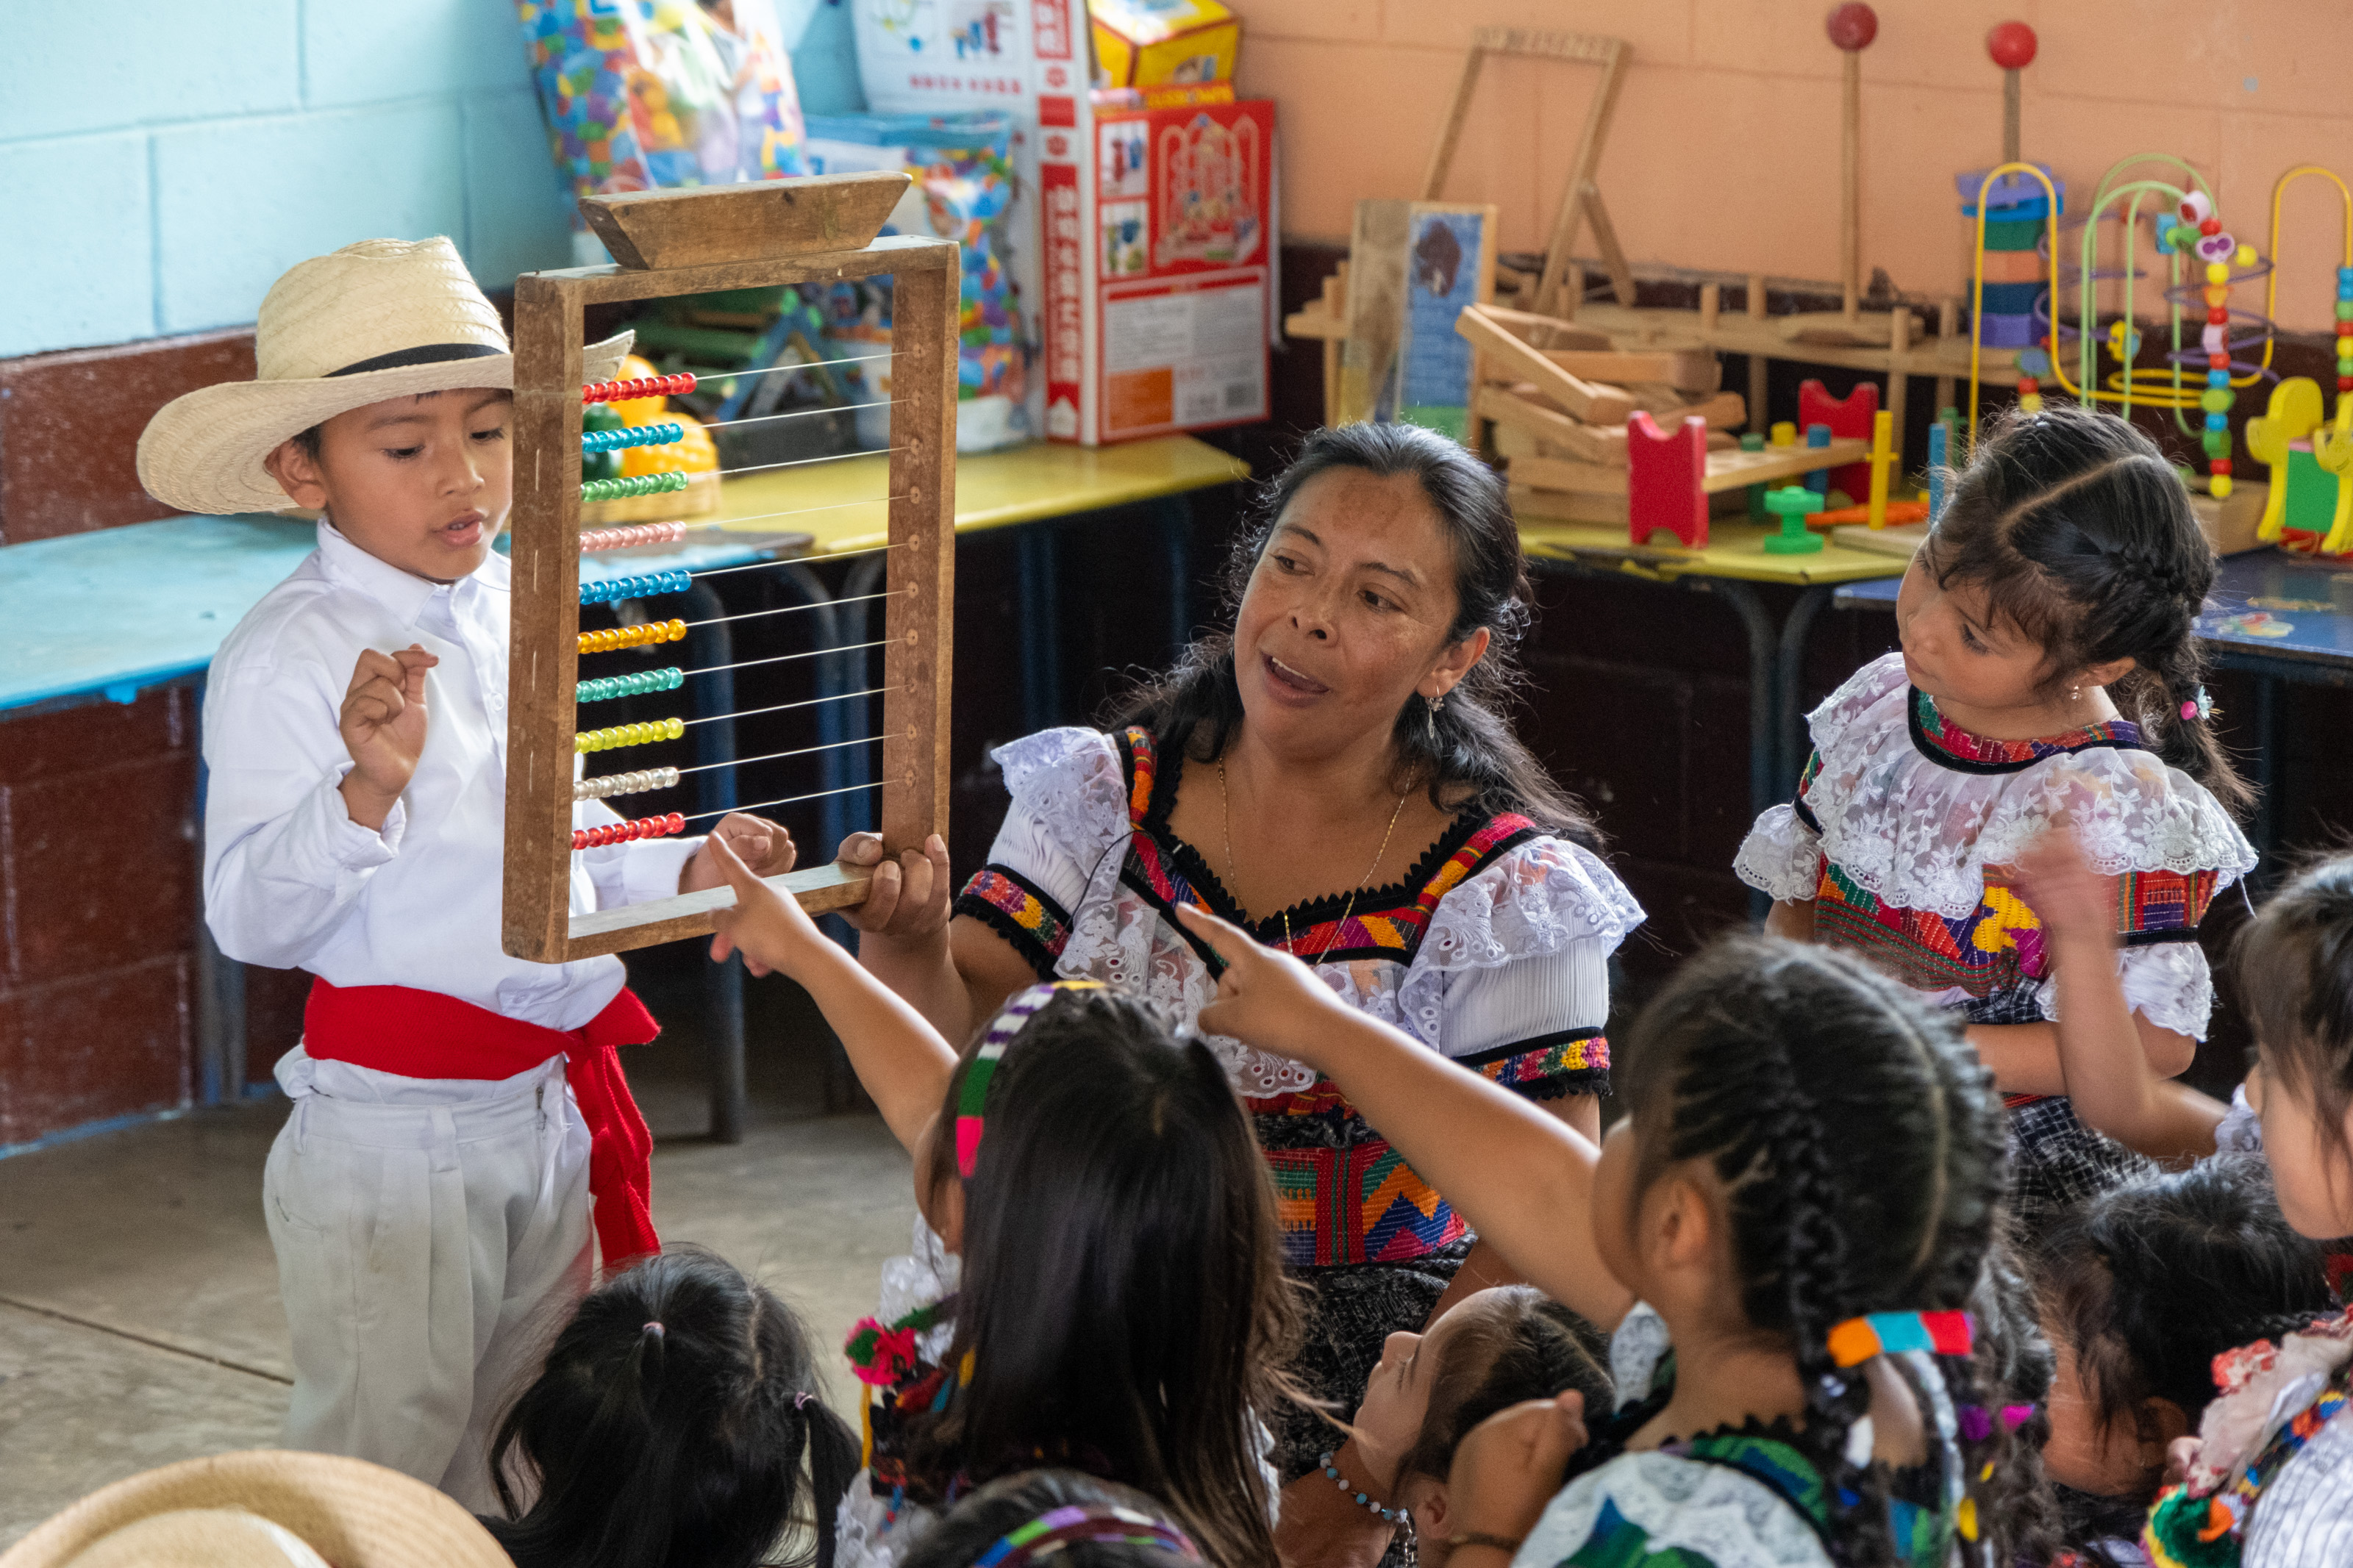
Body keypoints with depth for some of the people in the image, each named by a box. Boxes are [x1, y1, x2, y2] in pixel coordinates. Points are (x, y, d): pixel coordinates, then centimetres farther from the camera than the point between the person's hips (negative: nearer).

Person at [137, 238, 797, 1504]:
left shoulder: (519, 611, 7)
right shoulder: (284, 660, -17)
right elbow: (249, 917, -23)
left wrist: (683, 872, 7)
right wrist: (367, 788, -36)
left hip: (554, 1107, 7)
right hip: (390, 1126, -7)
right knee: (378, 1457, 2)